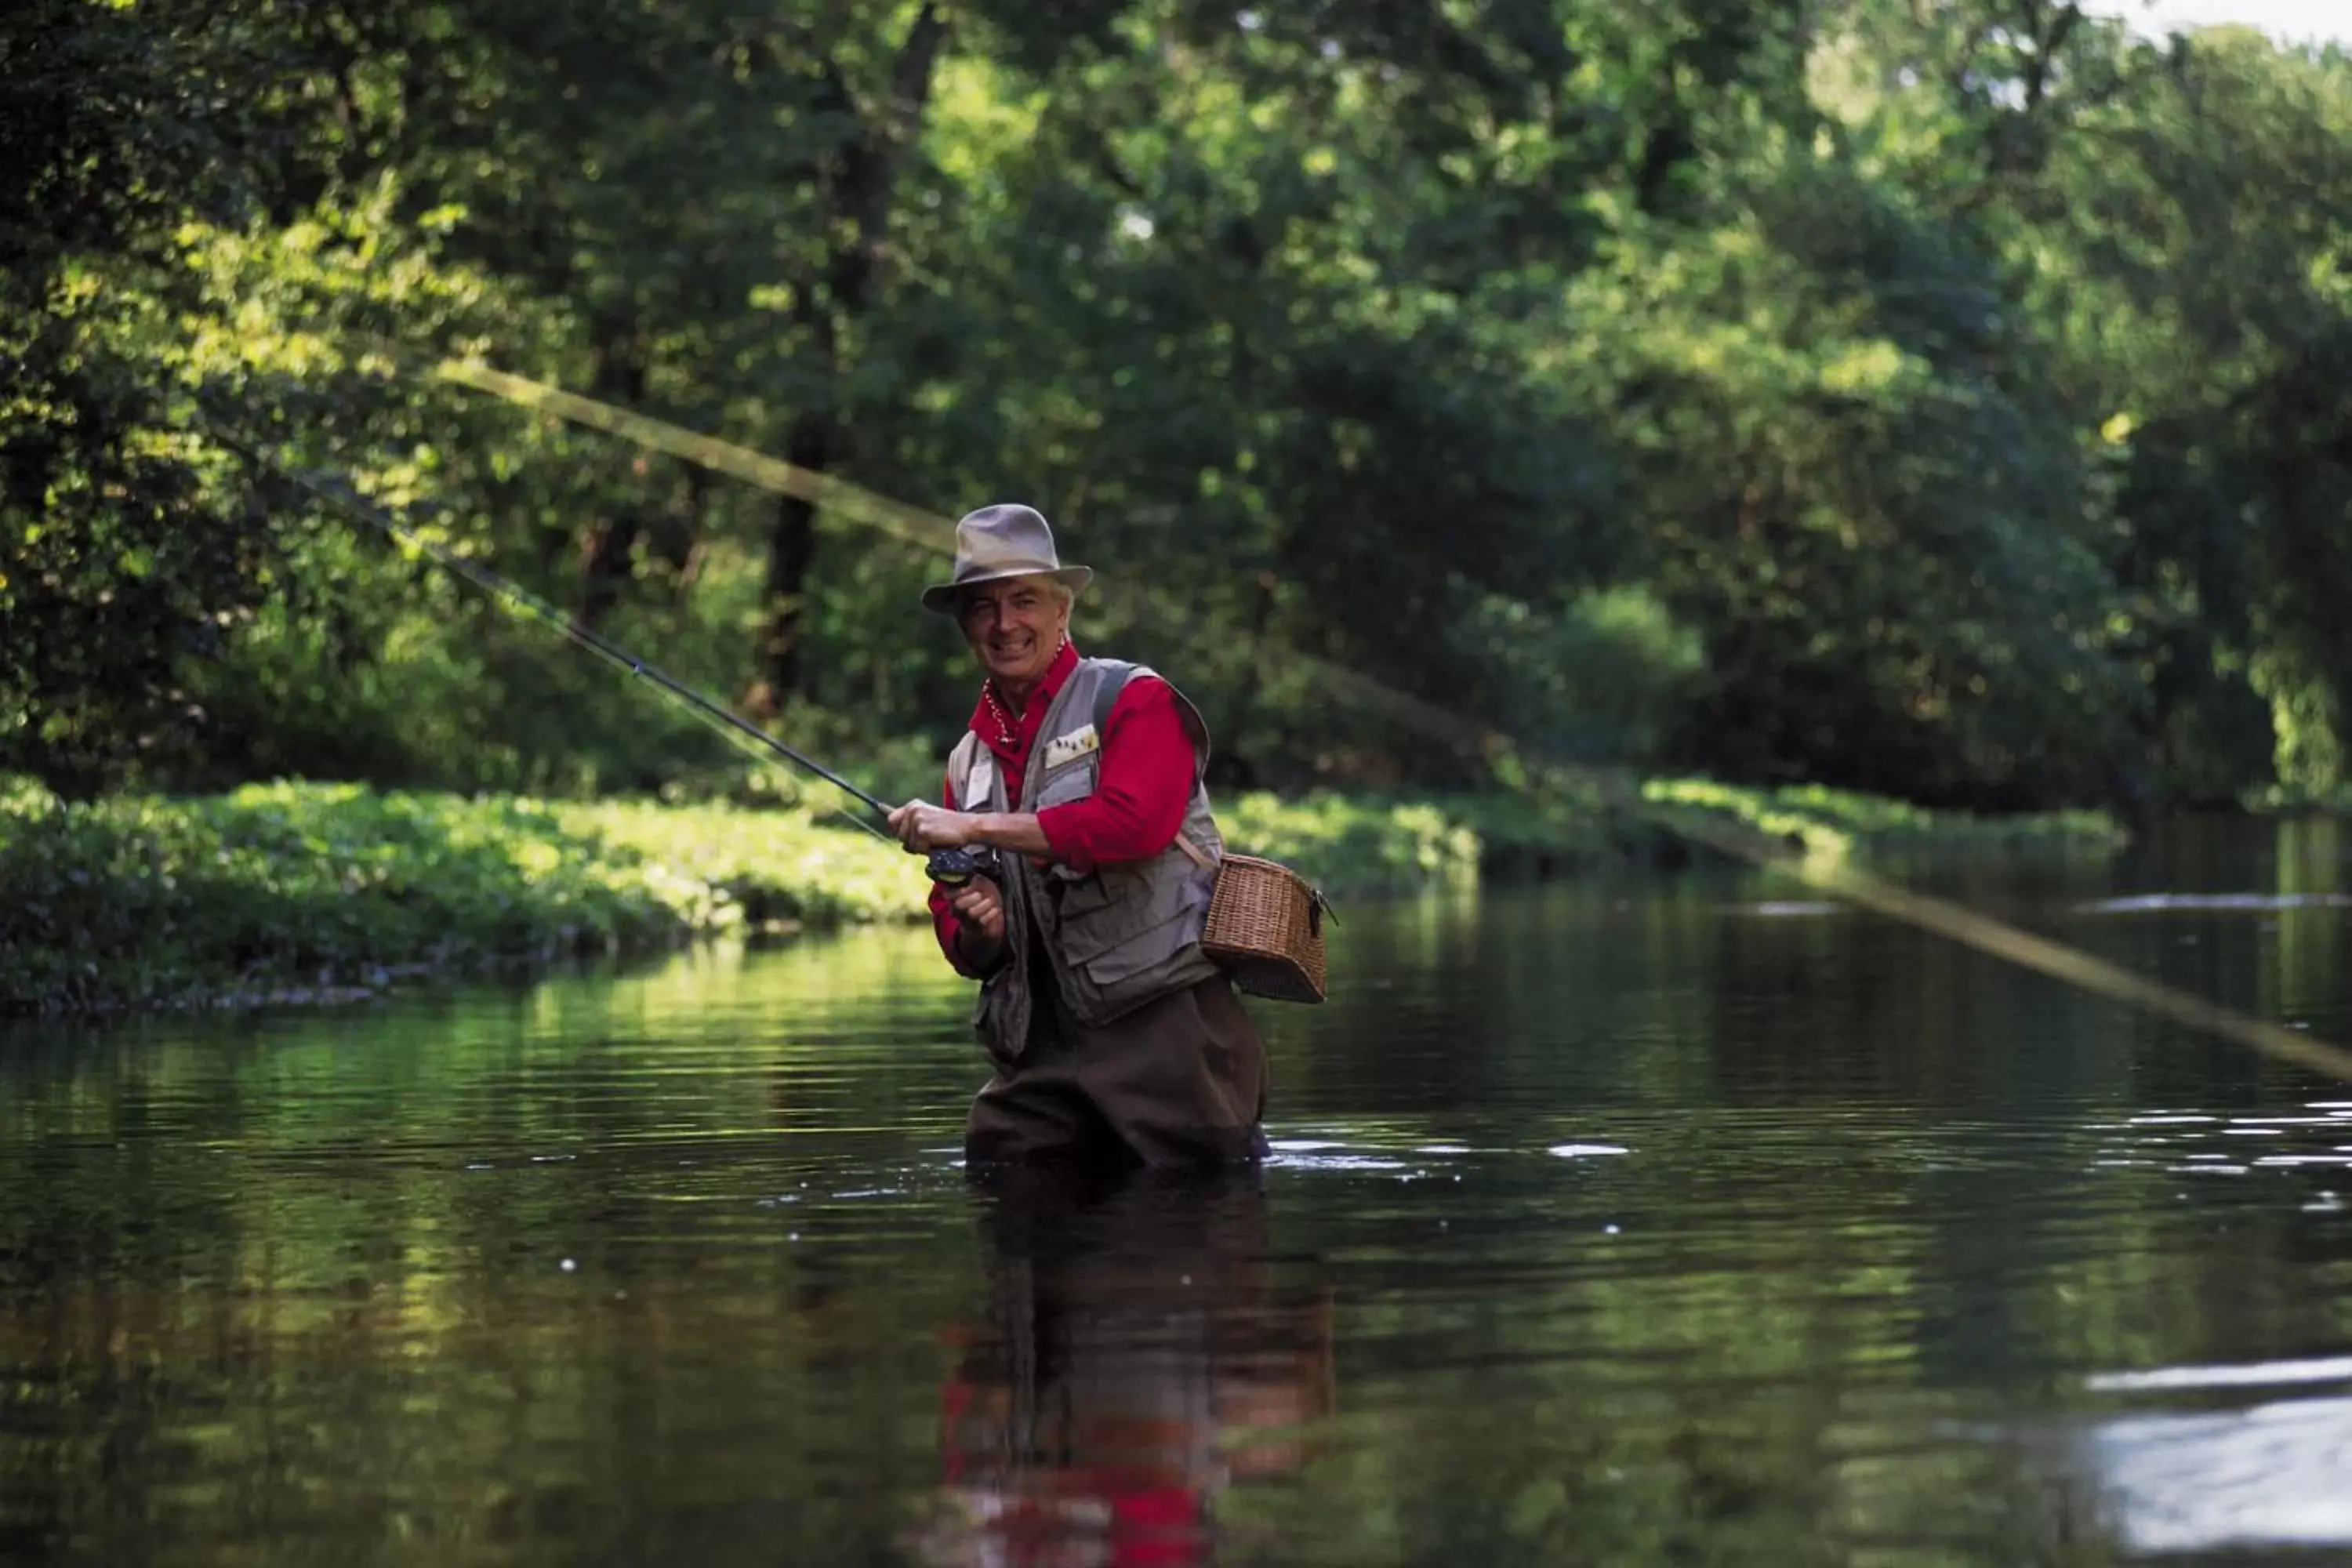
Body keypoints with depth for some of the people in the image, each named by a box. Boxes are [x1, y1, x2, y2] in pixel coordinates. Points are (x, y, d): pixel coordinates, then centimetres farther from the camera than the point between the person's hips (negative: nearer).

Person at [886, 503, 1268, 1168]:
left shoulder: (1133, 702, -1)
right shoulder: (970, 759, 18)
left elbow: (1134, 823, -20)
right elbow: (959, 935, 21)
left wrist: (977, 827, -18)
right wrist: (977, 932, -5)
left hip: (1165, 1021, -6)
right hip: (1044, 1050, 6)